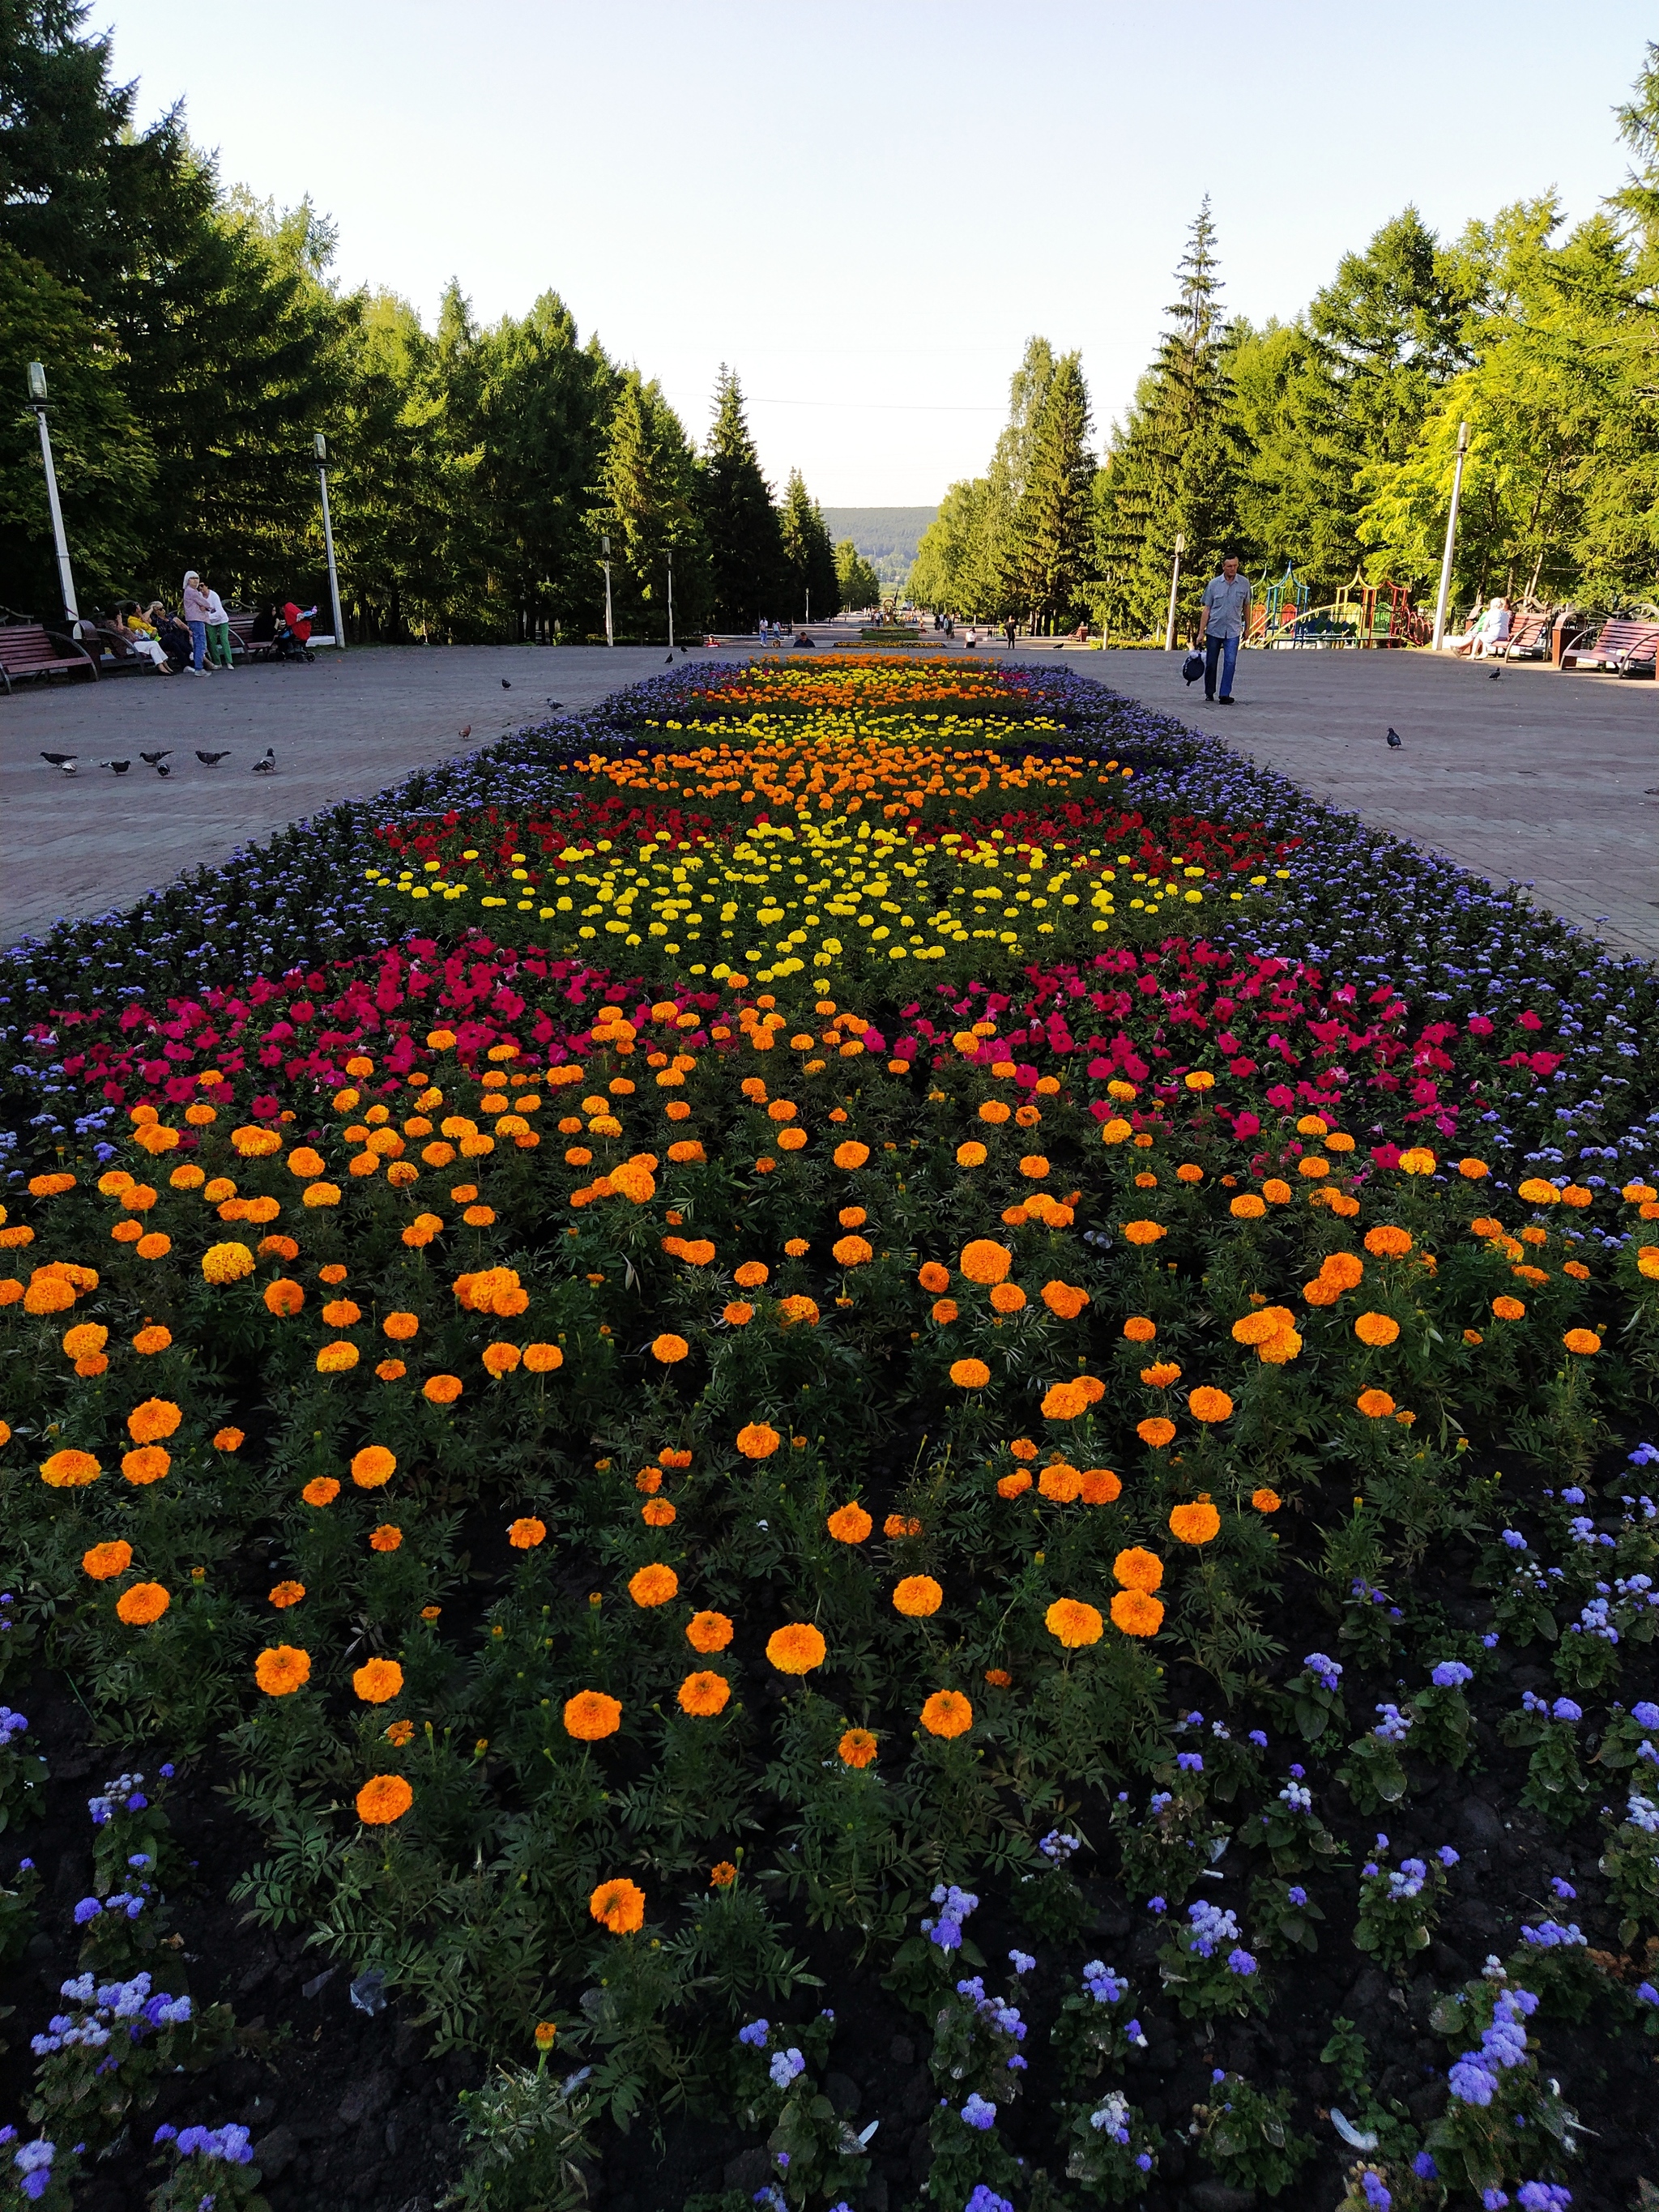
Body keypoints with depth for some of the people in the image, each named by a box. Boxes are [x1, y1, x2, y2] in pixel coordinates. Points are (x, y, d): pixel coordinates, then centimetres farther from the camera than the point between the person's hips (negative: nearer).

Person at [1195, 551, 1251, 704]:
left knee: (1230, 662, -13)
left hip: (1233, 631, 0)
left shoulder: (1244, 583, 1)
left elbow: (1246, 606, 12)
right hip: (1214, 630, 0)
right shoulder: (1214, 584, -2)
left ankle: (1225, 695, -14)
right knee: (1211, 663, 7)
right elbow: (1206, 609, 0)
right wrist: (1201, 632, -4)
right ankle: (1209, 694, 23)